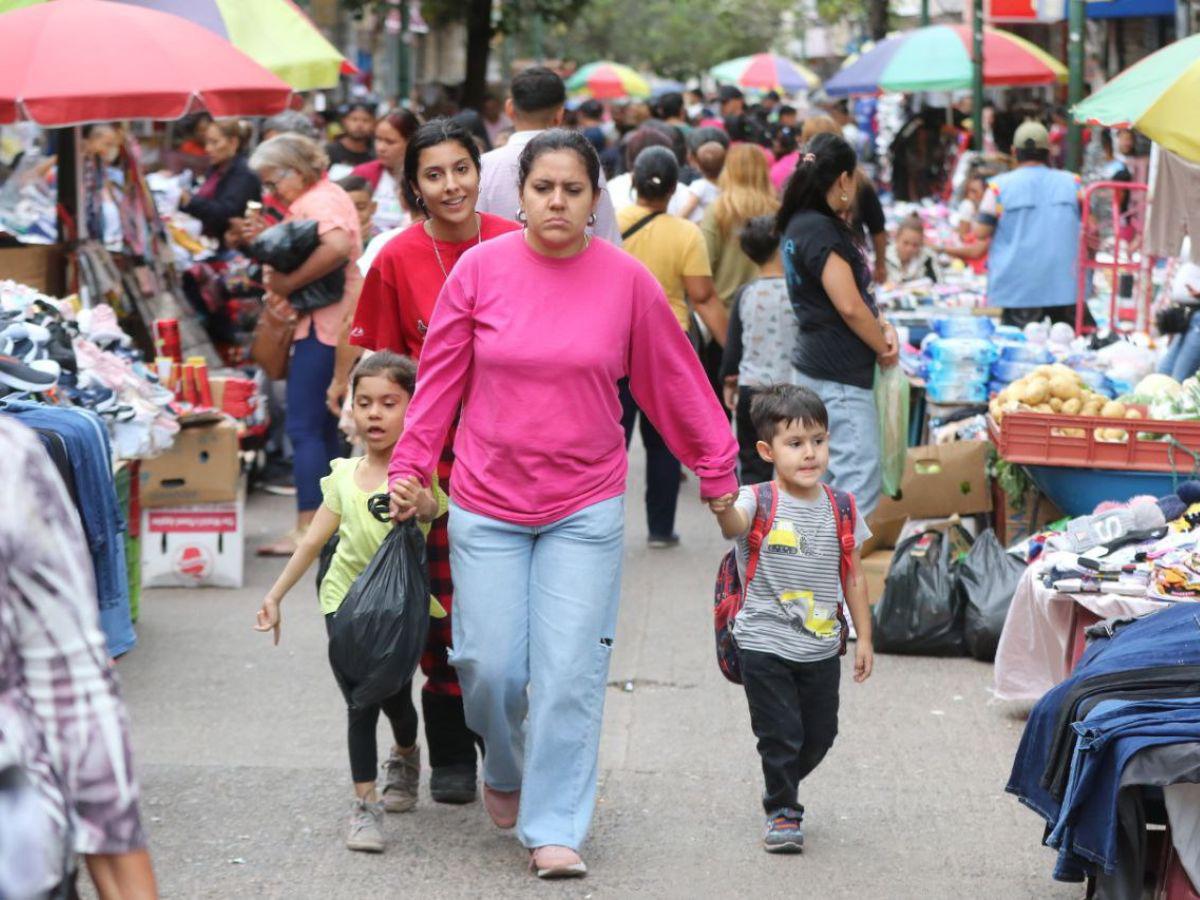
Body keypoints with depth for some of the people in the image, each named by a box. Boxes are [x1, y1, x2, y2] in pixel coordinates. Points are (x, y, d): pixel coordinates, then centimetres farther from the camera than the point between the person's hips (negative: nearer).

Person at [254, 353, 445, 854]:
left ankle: (405, 757, 40)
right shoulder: (345, 475, -3)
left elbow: (432, 509, -39)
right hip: (348, 596, 2)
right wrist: (275, 595, 11)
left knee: (394, 694, 5)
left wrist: (419, 500, -63)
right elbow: (314, 540, 7)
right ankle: (365, 804, -8)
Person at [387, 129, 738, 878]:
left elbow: (675, 380, 4)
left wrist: (717, 469, 8)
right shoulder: (481, 269, -4)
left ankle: (556, 829, 6)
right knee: (491, 668, 3)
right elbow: (441, 376, 3)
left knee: (570, 672, -4)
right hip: (488, 505, 1)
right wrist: (410, 468, 2)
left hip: (586, 508, 0)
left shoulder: (627, 280, -4)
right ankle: (506, 772, 35)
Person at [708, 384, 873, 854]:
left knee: (819, 735, 14)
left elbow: (853, 576, 9)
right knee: (780, 735, -2)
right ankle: (782, 813, 16)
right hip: (765, 644, -4)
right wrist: (724, 509, -58)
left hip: (822, 647, 4)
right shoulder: (758, 502, -10)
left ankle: (782, 788, 40)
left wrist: (863, 638, 8)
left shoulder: (840, 509, 2)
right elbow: (735, 527, -34)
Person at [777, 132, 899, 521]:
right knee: (859, 484, -10)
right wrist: (884, 348, -3)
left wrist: (881, 326, 3)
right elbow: (849, 306, -18)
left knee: (825, 480, 14)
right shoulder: (821, 231, -16)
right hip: (840, 376, -10)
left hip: (812, 368, 10)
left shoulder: (798, 225, 14)